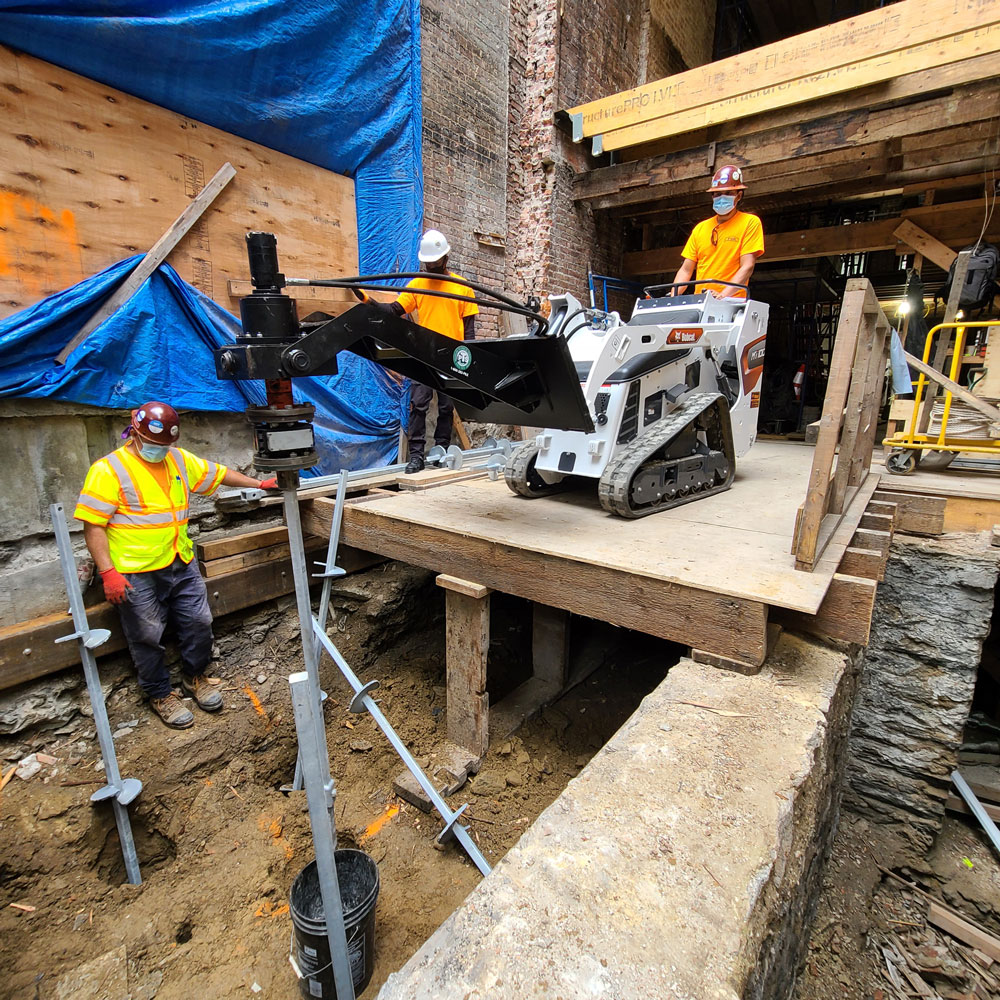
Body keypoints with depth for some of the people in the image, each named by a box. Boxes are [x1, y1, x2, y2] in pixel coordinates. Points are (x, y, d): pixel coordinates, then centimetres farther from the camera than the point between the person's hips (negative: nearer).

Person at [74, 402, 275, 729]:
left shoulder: (179, 459, 7)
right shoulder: (108, 470, -10)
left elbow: (217, 473, 19)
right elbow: (93, 527, -12)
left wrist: (259, 484, 17)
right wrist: (108, 572, -19)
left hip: (181, 564, 6)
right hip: (136, 574, -5)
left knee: (199, 622, 10)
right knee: (148, 637, 7)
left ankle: (194, 677, 34)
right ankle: (160, 695, 28)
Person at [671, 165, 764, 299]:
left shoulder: (750, 222, 8)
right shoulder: (700, 228, 19)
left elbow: (747, 267, -4)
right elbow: (686, 270, 15)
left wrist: (723, 295, -20)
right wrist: (672, 298, -4)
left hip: (731, 303, -3)